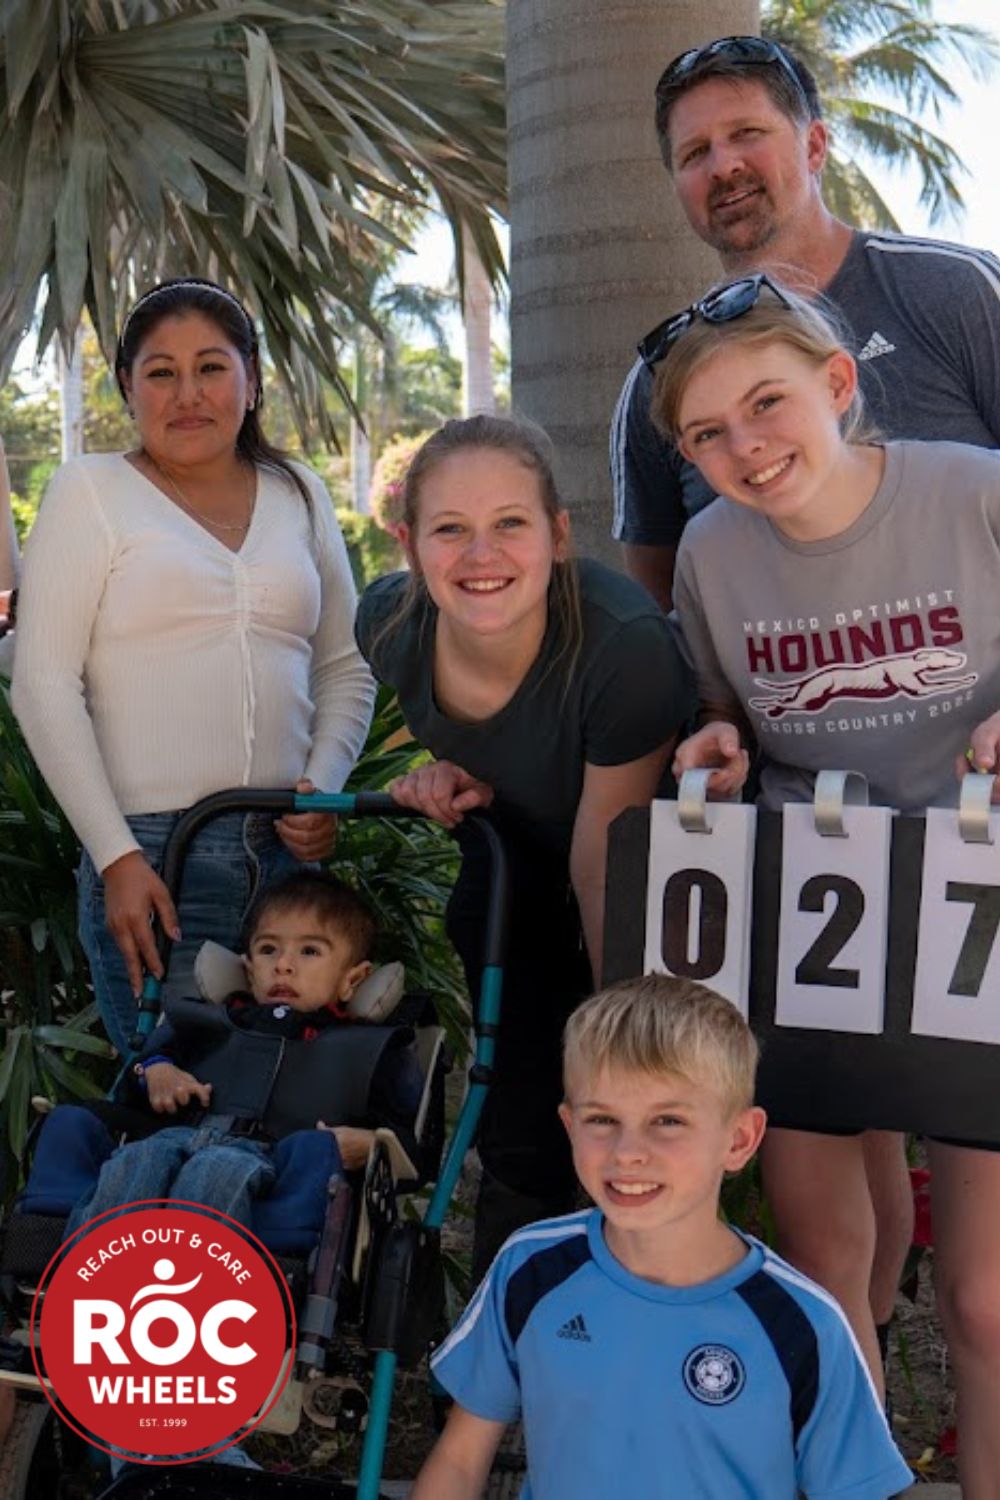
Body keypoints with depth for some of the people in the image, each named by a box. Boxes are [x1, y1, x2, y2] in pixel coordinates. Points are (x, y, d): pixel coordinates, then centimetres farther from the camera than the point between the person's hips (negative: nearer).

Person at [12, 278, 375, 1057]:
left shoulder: (300, 496, 13)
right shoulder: (92, 490, 2)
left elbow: (346, 667, 18)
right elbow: (44, 683, -4)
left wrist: (324, 785, -1)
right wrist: (115, 855, -10)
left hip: (289, 846, 4)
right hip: (151, 852, -4)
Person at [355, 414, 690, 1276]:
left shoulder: (625, 648, -37)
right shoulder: (390, 625, -22)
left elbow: (602, 868, -24)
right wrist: (451, 775, -16)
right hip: (509, 866, 4)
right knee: (520, 1136, 8)